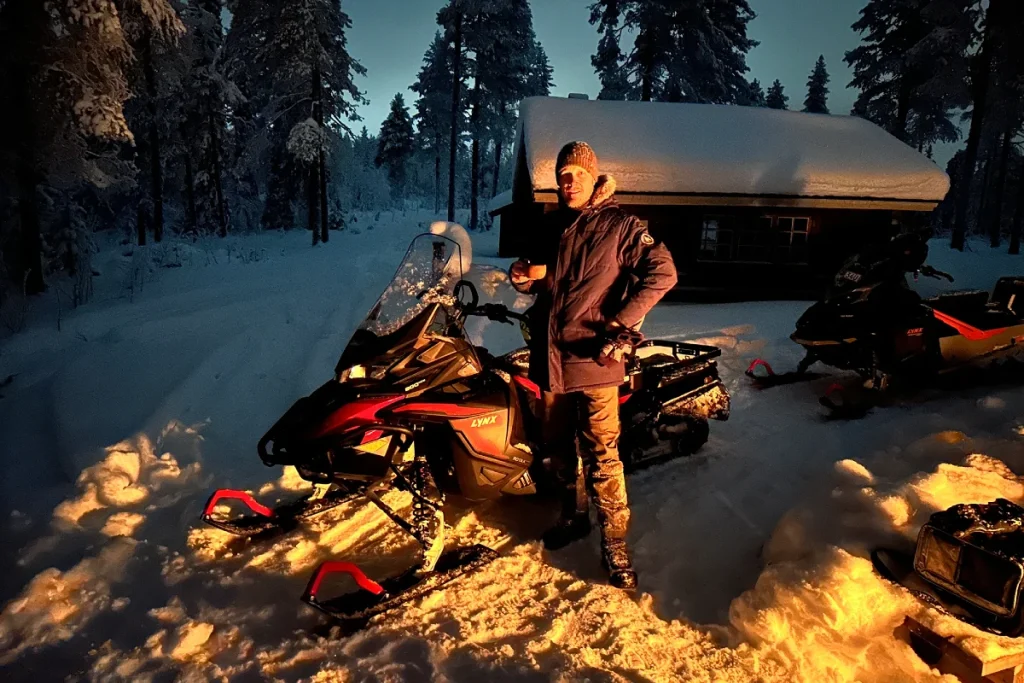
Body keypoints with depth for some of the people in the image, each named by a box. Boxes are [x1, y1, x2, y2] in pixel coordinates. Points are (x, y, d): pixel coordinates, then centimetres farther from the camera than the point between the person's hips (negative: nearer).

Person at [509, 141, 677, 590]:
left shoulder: (619, 226, -3)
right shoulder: (551, 227, 14)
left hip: (593, 357, -6)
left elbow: (662, 272, -10)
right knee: (558, 445, 16)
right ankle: (573, 517, 34)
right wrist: (523, 278, -2)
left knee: (601, 455, -6)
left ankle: (615, 543, 6)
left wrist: (621, 322, -18)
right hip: (550, 355, 6)